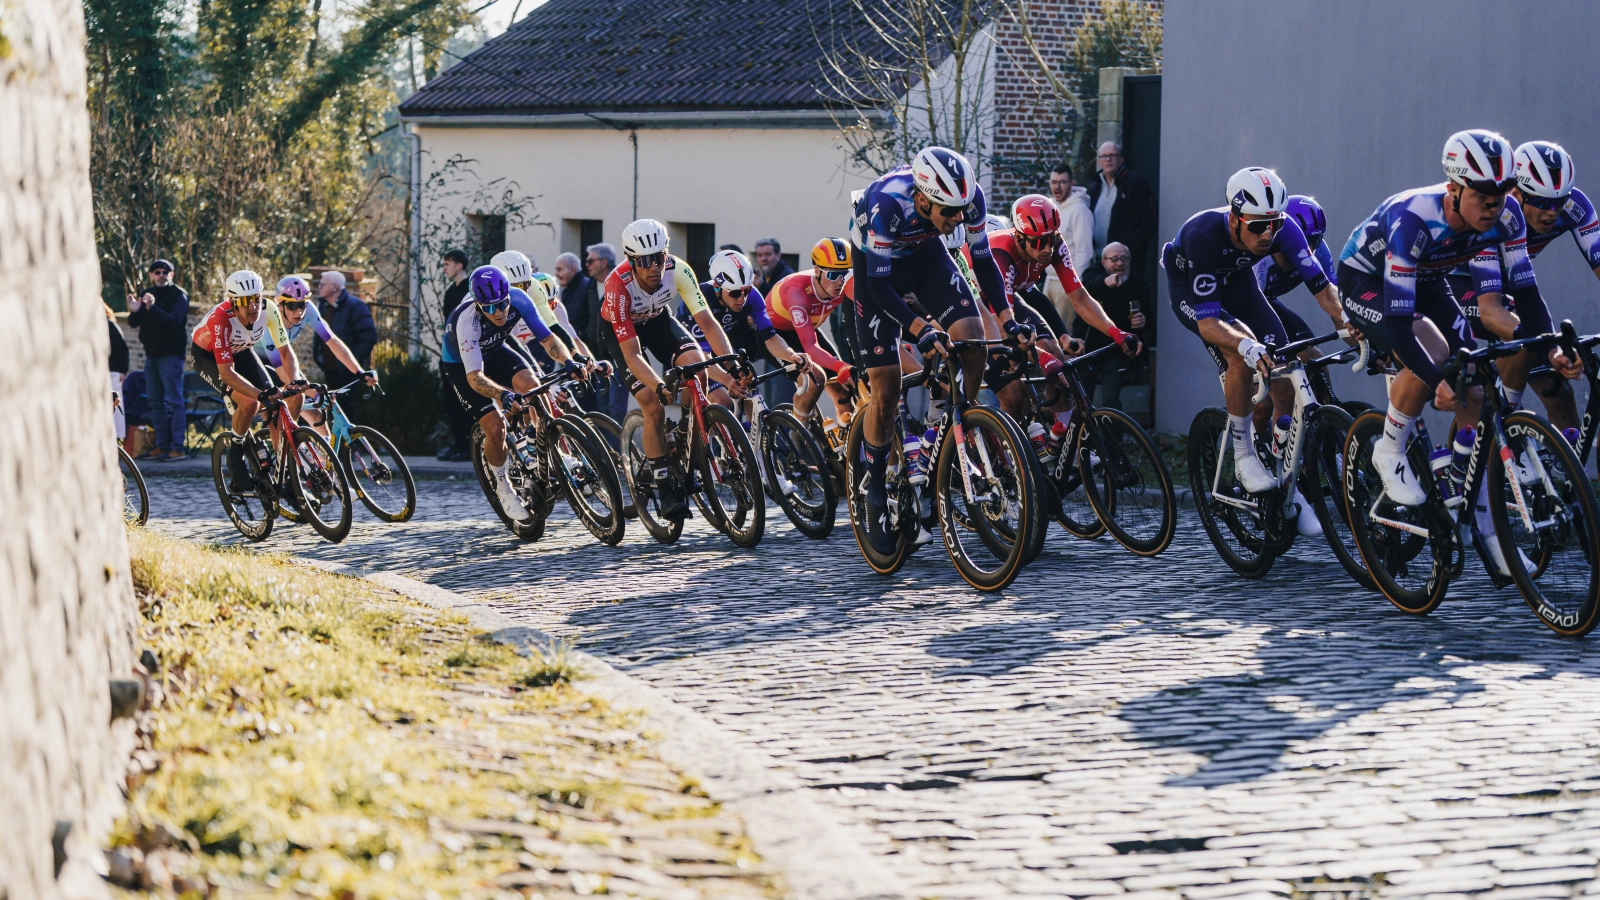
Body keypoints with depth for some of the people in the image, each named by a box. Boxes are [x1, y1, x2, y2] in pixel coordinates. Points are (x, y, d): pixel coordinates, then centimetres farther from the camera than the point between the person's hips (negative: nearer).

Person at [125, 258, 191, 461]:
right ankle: (162, 445, 14)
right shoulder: (147, 294, 12)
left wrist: (153, 308, -34)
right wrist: (134, 312, -18)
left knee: (174, 401, -9)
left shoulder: (178, 295, -5)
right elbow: (133, 323, 5)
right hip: (151, 354, 7)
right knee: (155, 402, 9)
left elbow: (175, 320, -22)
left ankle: (177, 447, -11)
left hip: (170, 354, -7)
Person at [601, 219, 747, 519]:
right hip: (621, 330, -3)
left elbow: (707, 322, -30)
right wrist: (660, 387, -53)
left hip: (658, 319, 3)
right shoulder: (618, 285, -38)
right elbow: (632, 355, -38)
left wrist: (731, 368, -44)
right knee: (654, 405, -20)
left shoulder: (677, 270, -30)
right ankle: (665, 488, -8)